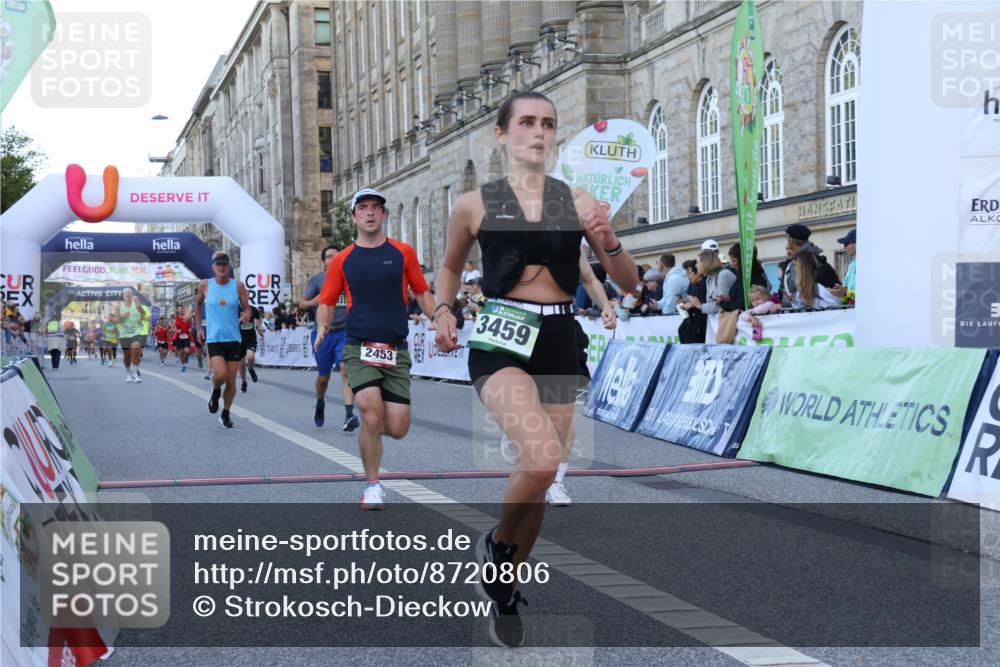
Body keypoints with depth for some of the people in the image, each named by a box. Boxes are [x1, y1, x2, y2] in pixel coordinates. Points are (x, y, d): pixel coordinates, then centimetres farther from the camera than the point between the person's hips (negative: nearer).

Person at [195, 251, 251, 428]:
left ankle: (225, 414, 21)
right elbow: (198, 304, 17)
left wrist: (246, 315, -21)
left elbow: (247, 308, 3)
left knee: (231, 381, 3)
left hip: (233, 339, 1)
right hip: (213, 339, -1)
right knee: (220, 374, -21)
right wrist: (199, 327, 12)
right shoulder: (205, 285, 0)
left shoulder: (238, 286, -1)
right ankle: (215, 392, 13)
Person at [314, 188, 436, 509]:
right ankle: (372, 486, 0)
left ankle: (370, 428, 35)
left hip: (396, 351, 1)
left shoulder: (403, 253, 6)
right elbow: (326, 301, 10)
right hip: (359, 349, -1)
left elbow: (421, 293, 14)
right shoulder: (342, 260, 5)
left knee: (397, 429, -4)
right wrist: (322, 327, -11)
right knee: (372, 415, -20)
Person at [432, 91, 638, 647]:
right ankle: (497, 544, 4)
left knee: (539, 475, 9)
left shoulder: (579, 202, 6)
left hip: (560, 344, 4)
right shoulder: (475, 205, 2)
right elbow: (451, 267, 20)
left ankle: (505, 593, 30)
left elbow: (629, 282, 7)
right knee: (542, 459, -27)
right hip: (501, 341, -3)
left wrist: (610, 242, -12)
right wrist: (443, 311, 2)